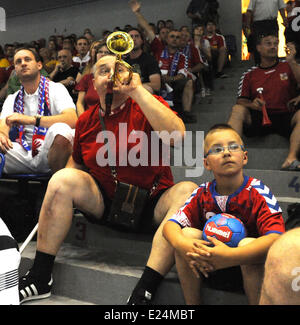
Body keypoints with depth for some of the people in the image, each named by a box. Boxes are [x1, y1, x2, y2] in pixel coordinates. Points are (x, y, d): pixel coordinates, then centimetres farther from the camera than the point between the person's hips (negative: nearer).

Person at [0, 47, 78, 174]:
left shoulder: (55, 88, 4)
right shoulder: (12, 99, 19)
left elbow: (72, 120, -14)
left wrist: (31, 120, -25)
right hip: (23, 154, 2)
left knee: (60, 129, -35)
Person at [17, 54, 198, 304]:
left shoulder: (146, 107, -5)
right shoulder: (87, 120, 7)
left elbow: (176, 134, -26)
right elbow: (76, 163, 20)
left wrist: (137, 90, -25)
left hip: (151, 205, -2)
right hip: (103, 203, 3)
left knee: (189, 190, -30)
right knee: (64, 179, -20)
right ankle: (39, 278, -14)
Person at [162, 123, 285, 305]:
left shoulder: (258, 192, -17)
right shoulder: (203, 194, -4)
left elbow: (276, 236, -31)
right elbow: (170, 225, -8)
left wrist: (229, 256, -43)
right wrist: (182, 245, -33)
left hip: (249, 263, -4)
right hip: (209, 264, 4)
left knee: (247, 243, -34)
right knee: (187, 233, -18)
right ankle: (192, 304, -8)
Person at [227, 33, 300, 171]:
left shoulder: (288, 66, 16)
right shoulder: (249, 74, 17)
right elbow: (241, 101, 10)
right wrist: (252, 105, -13)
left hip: (285, 117, -1)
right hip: (258, 118, 1)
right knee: (237, 109, -25)